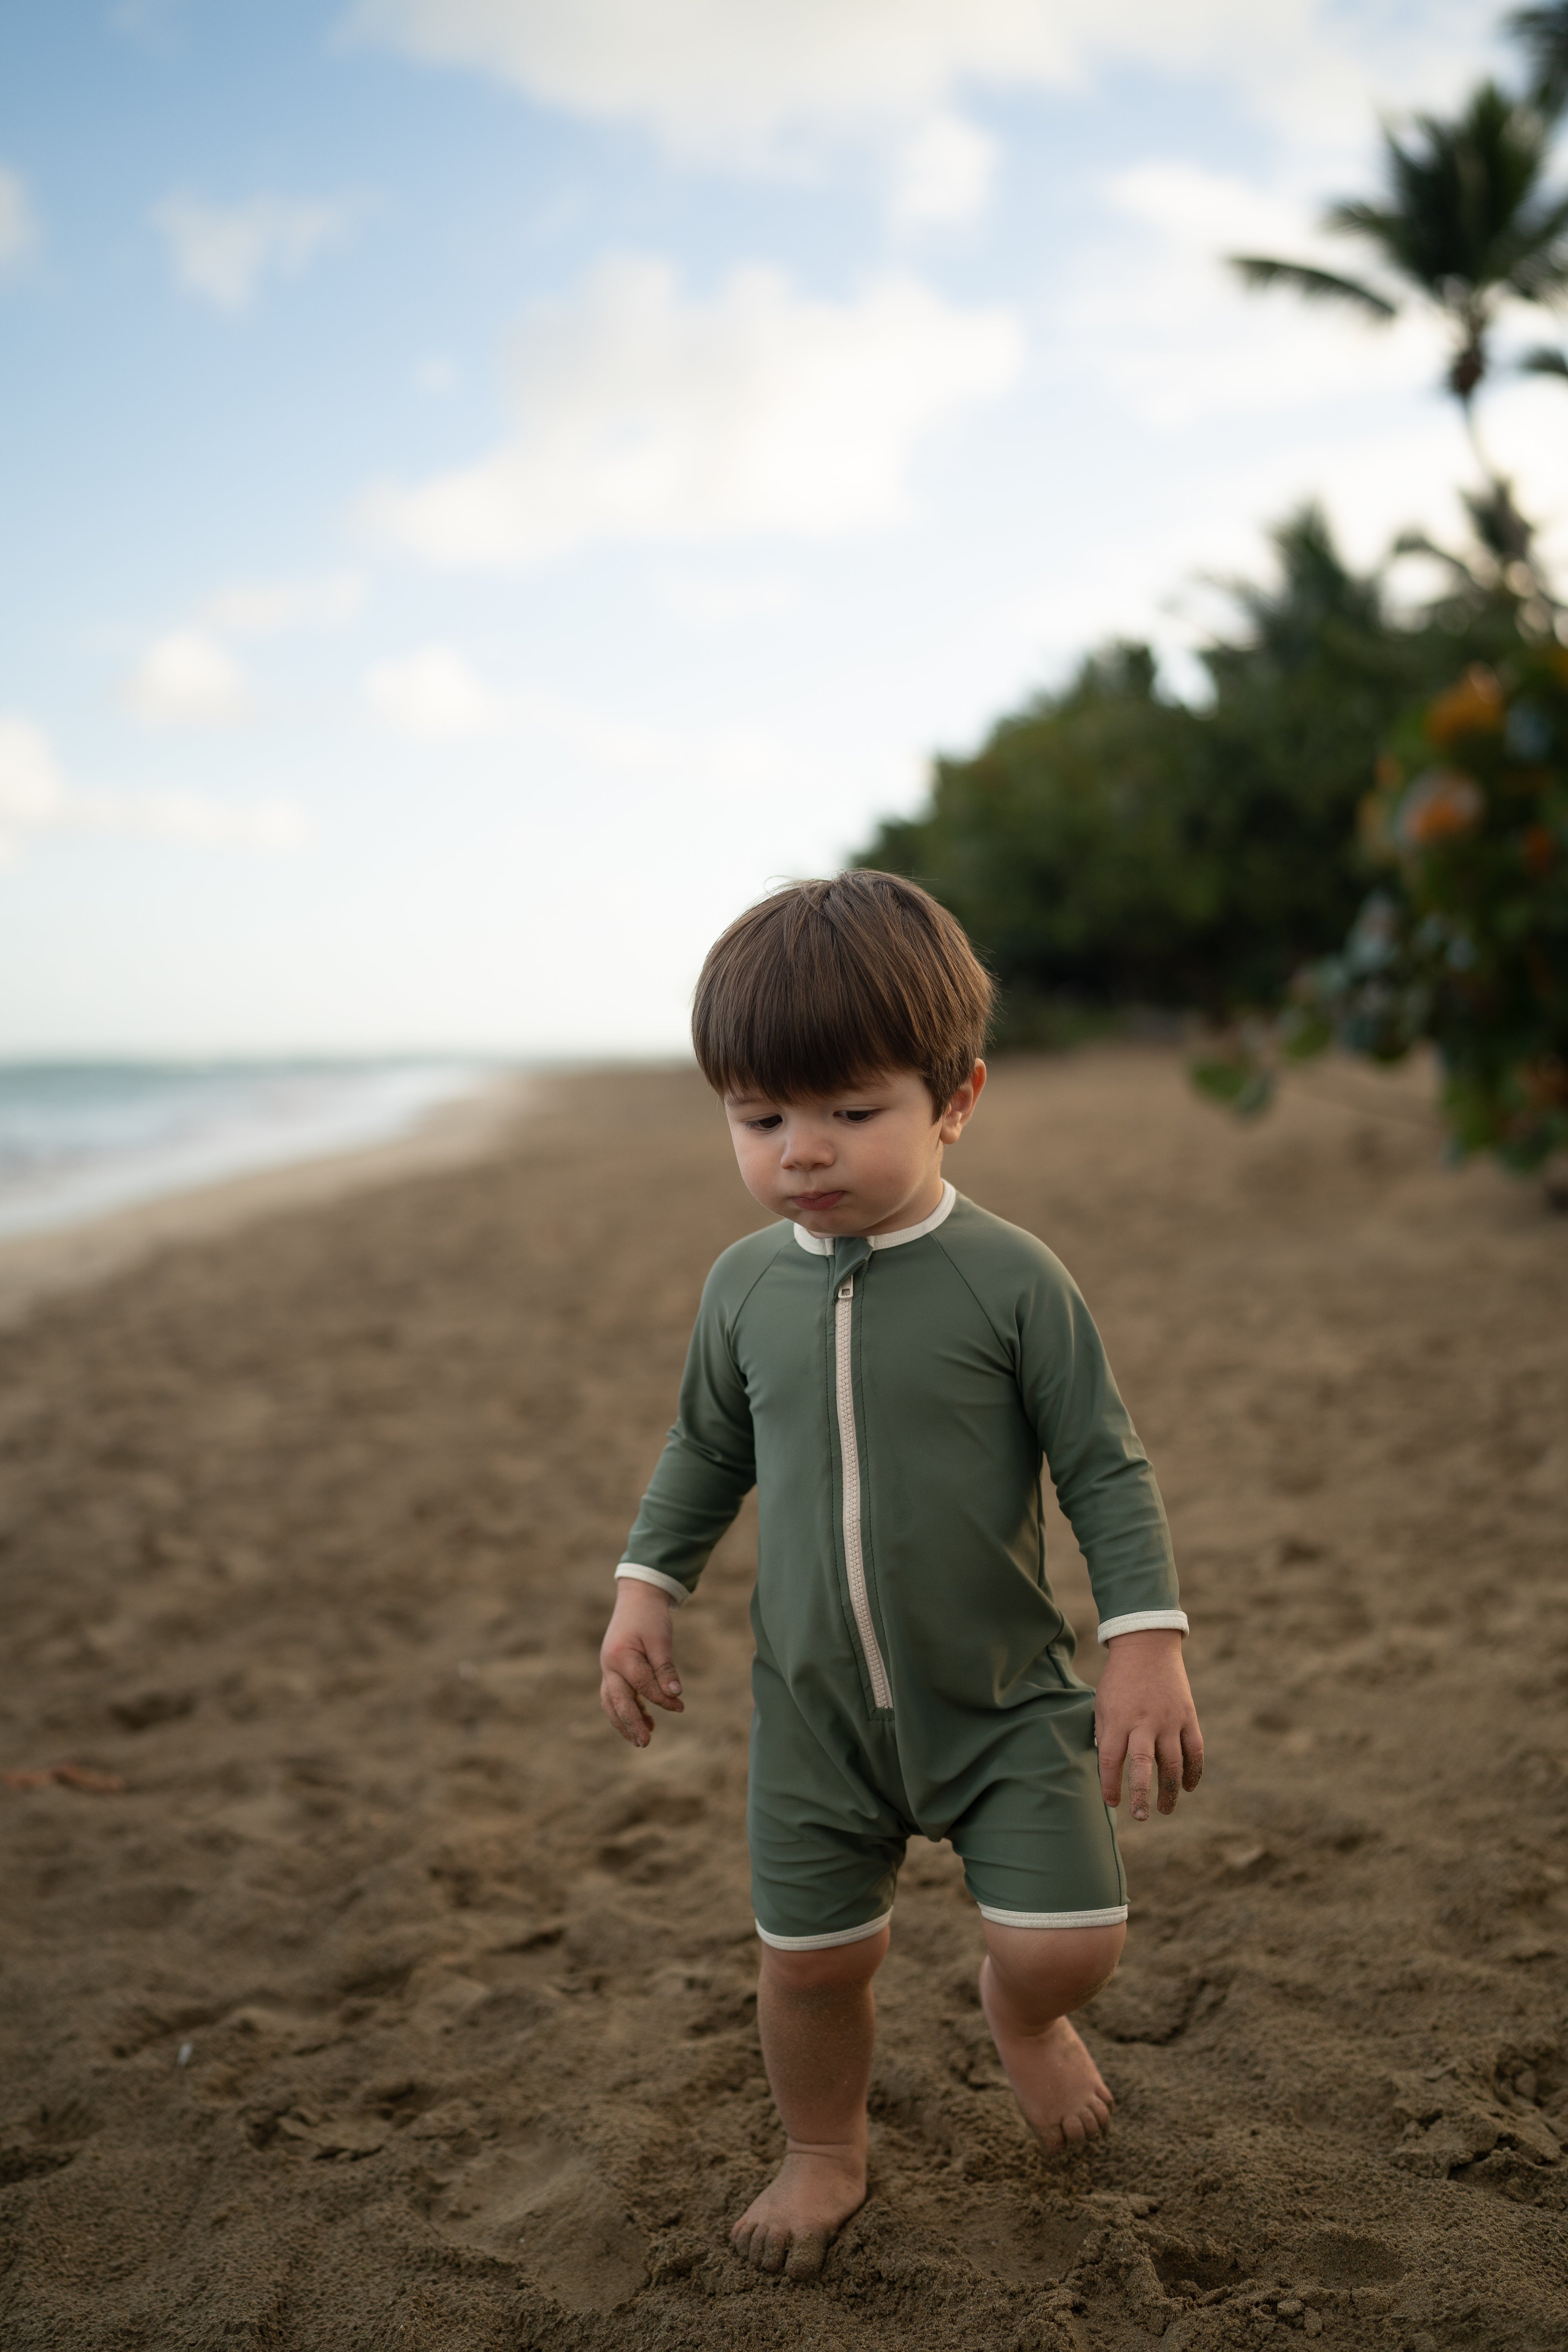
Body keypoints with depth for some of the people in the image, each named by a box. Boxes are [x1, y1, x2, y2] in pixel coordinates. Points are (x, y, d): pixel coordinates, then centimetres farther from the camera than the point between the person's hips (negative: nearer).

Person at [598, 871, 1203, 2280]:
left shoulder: (1010, 1279, -15)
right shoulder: (744, 1286, -3)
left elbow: (1106, 1469, -10)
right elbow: (709, 1450, 13)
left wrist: (1149, 1641, -15)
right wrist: (647, 1589, 8)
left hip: (1008, 1698, -3)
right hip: (814, 1706, 3)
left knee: (1067, 1944, -5)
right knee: (811, 1958, 10)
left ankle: (1020, 2009, 34)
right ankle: (825, 2151, 41)